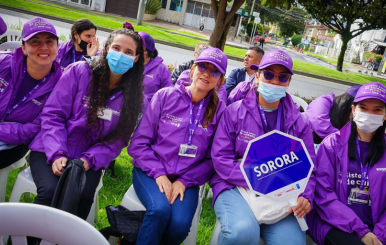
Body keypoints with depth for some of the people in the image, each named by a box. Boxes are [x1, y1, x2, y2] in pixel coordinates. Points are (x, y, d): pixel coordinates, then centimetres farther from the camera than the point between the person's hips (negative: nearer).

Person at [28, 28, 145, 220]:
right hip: (50, 151, -1)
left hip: (90, 158, 2)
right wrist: (57, 154, -19)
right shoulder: (79, 71, -6)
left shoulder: (134, 94, 0)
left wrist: (90, 160, -15)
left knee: (84, 193, -28)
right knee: (51, 190, -28)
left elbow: (118, 139, 0)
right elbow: (53, 114, -7)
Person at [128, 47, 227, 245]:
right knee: (160, 209, -31)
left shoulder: (218, 110, 0)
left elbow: (212, 160, 3)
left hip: (186, 179, 1)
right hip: (150, 171, -1)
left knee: (180, 223, -26)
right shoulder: (165, 96, -2)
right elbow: (139, 143, -2)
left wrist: (184, 181, -9)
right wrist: (158, 173, -13)